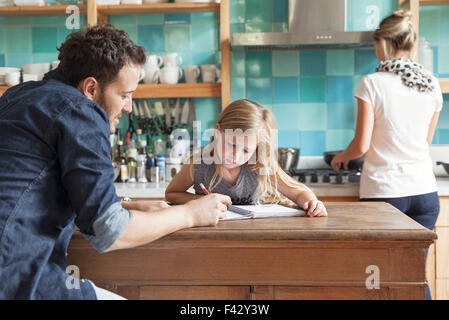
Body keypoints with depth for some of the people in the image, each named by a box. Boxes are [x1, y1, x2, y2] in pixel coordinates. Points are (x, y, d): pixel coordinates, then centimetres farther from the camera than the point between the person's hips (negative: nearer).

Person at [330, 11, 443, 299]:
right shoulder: (432, 85, 5)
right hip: (425, 192, 5)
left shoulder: (372, 84, -9)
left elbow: (362, 146, -10)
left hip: (384, 192, -4)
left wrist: (342, 157, 11)